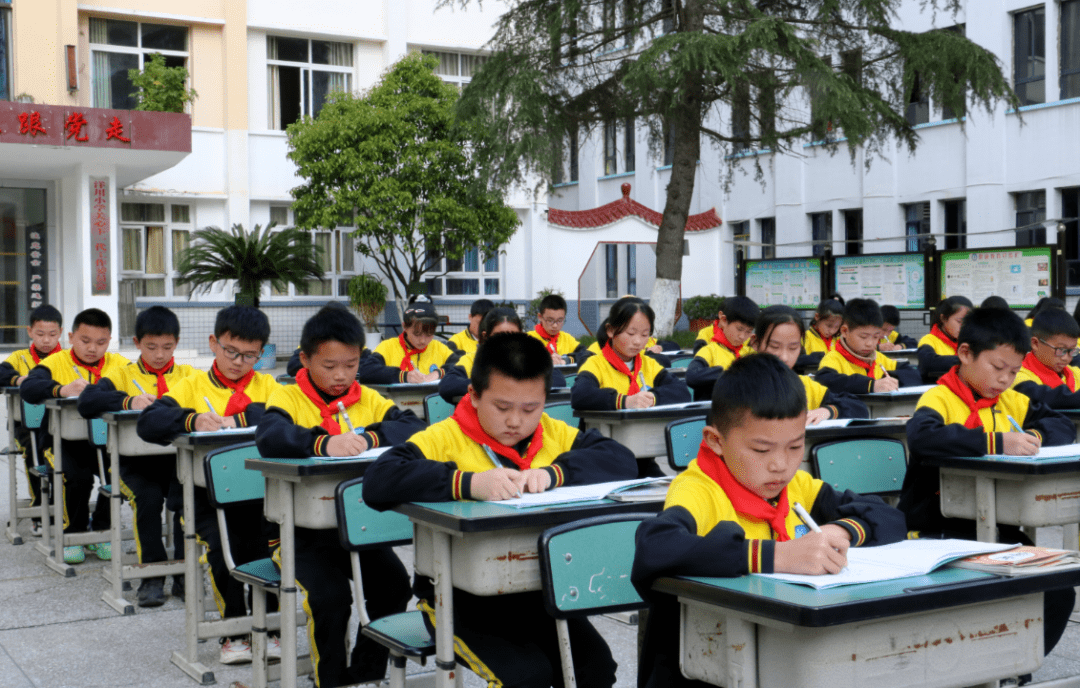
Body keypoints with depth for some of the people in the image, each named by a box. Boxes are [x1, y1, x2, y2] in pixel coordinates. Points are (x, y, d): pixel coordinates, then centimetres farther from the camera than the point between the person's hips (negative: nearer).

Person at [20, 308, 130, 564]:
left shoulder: (118, 364, 8)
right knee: (78, 476, -29)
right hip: (64, 440, -2)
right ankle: (73, 533, 2)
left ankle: (101, 529, 4)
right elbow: (27, 388, -18)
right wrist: (62, 389, -37)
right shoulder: (56, 363, 1)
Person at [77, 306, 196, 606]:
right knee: (148, 498, -29)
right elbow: (87, 401, -8)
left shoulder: (188, 375, 13)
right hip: (137, 461, 0)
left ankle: (184, 573, -12)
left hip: (178, 457, 1)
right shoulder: (124, 375, 9)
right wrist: (129, 401, -23)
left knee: (188, 498, -28)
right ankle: (152, 574, -13)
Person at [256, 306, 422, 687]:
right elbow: (268, 437, -25)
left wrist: (370, 436, -26)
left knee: (394, 584, -17)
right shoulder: (288, 398, -2)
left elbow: (414, 427, -8)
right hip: (303, 528, -3)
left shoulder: (368, 399, 9)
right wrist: (324, 443, -41)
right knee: (329, 595, -25)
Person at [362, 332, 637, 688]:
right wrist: (467, 482, -36)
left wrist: (555, 472, -22)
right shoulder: (445, 438, -9)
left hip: (535, 591, 5)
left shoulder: (555, 435, 7)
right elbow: (377, 482, -24)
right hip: (460, 595, -4)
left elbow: (622, 460, -5)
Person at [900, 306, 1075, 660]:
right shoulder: (939, 398, -9)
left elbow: (1063, 426, 21)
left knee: (1057, 588, -10)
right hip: (940, 530, -7)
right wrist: (996, 442, -32)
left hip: (996, 526, 7)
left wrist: (1036, 436, -3)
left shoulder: (1011, 402, 16)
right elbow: (921, 437, -30)